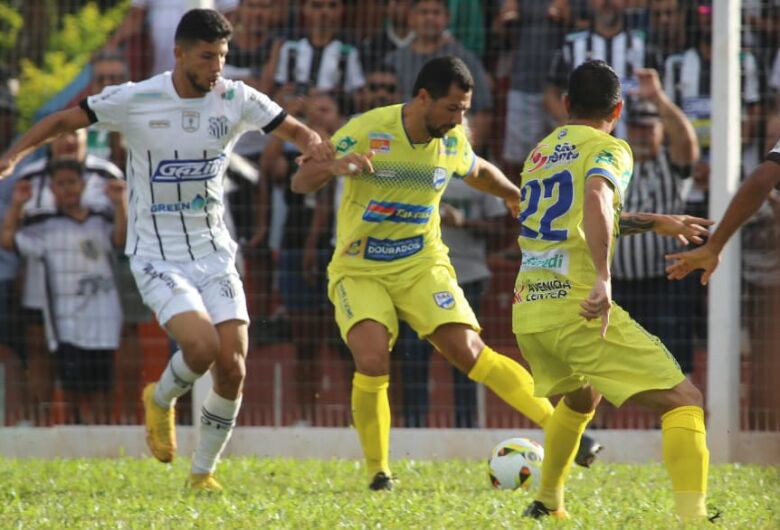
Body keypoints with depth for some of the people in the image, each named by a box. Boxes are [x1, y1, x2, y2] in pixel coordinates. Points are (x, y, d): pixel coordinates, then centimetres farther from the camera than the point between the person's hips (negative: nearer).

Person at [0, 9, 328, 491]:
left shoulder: (237, 99, -3)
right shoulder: (135, 101, -11)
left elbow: (294, 130, 5)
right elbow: (66, 120, -2)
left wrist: (315, 145, -18)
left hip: (214, 253, 4)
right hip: (157, 256, -4)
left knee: (233, 367, -8)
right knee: (202, 345, -25)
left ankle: (204, 471, 13)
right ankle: (161, 400, 11)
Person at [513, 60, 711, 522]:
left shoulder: (541, 153, 22)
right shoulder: (608, 149, 0)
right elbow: (596, 198, -23)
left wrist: (656, 222, 42)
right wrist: (603, 279, -32)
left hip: (528, 310, 8)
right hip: (577, 306, -8)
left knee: (580, 397, 36)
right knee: (684, 400, -8)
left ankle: (547, 504, 42)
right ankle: (692, 517, -26)